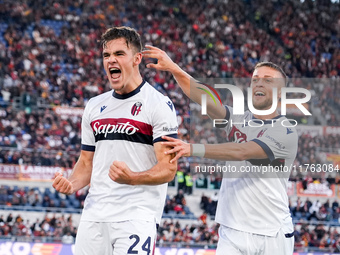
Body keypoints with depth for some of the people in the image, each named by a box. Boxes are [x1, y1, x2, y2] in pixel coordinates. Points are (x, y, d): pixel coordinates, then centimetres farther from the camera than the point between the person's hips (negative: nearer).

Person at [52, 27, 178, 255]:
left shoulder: (159, 105, -5)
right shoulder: (94, 106, 16)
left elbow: (168, 170, -10)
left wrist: (132, 178, -28)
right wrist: (72, 185, 0)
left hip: (137, 217, -6)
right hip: (93, 216, 6)